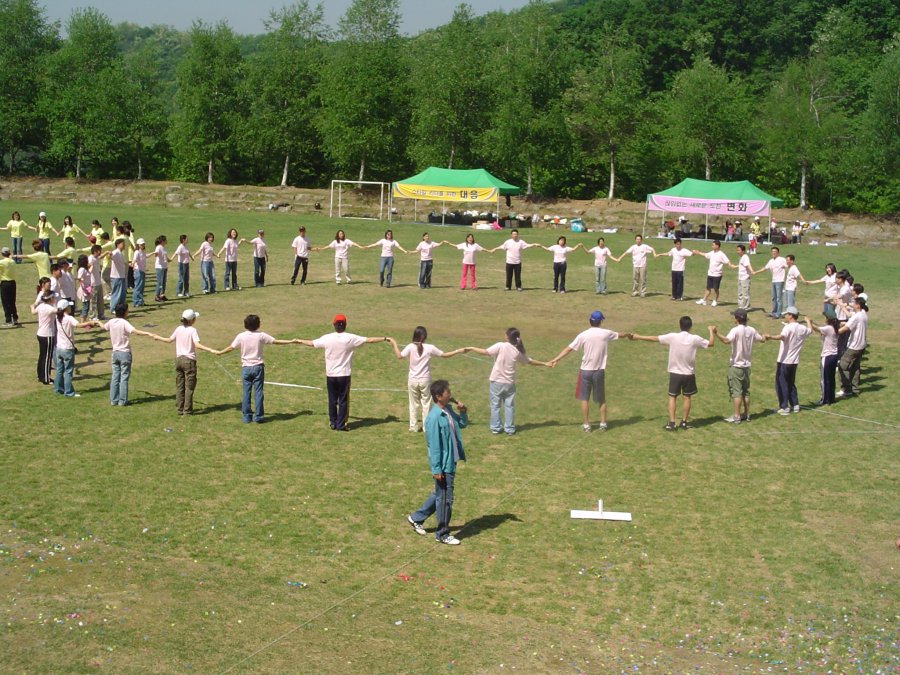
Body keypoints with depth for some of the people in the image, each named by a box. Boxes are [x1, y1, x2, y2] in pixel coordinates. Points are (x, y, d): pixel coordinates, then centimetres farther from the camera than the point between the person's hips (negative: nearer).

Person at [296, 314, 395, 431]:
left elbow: (311, 343, 11)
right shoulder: (351, 338, -9)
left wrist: (300, 341, 31)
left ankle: (333, 423, 19)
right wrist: (385, 339, 4)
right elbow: (369, 340, -5)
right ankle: (341, 425, 8)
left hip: (330, 374, 2)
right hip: (344, 375, -2)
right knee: (343, 400, 6)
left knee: (332, 400, 12)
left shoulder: (327, 338, -4)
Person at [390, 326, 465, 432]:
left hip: (413, 380, 1)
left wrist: (394, 345, -1)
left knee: (414, 404, 12)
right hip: (425, 380, -1)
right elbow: (445, 355, -3)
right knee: (426, 404, 9)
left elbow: (399, 356, -17)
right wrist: (458, 351, 7)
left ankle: (413, 426, 17)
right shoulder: (430, 348, -8)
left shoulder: (410, 347, -9)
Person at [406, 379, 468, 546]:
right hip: (443, 465, -9)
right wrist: (436, 469, -19)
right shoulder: (434, 417, -23)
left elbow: (463, 424, 19)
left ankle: (416, 518, 35)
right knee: (445, 499, 3)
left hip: (451, 462, 9)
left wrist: (463, 412, -2)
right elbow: (434, 445, -21)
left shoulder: (449, 411, 3)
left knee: (439, 494, 21)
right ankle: (442, 534, 17)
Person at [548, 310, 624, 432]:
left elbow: (569, 349, -9)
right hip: (599, 371, 2)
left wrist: (556, 360, -3)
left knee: (585, 399, 8)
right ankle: (603, 423, 21)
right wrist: (628, 334, 41)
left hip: (585, 370, -1)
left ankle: (586, 425, 10)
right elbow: (619, 335, 19)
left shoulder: (583, 335, -9)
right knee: (601, 399, 16)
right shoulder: (606, 334, -3)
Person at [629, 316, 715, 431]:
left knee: (672, 397, 7)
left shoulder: (672, 337, -12)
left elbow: (654, 338, -5)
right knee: (687, 397, 14)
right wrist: (712, 331, 21)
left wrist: (636, 337, 6)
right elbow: (711, 343, 3)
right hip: (688, 374, 0)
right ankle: (684, 422, 17)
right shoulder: (695, 339, -11)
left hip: (675, 373, 0)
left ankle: (671, 423, 0)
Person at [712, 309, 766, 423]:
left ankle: (736, 416, -4)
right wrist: (764, 336, 40)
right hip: (747, 365, 6)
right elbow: (762, 339, 19)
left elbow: (727, 340, -35)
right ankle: (746, 414, 22)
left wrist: (716, 333, -42)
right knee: (746, 391, 15)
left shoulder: (736, 330, -17)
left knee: (736, 391, -4)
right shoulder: (752, 330, 3)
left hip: (736, 365, -6)